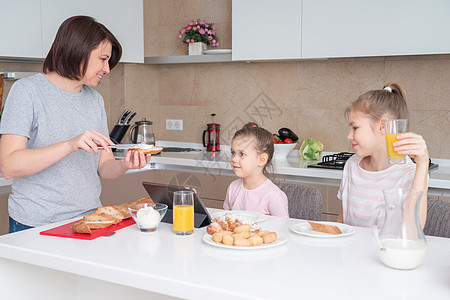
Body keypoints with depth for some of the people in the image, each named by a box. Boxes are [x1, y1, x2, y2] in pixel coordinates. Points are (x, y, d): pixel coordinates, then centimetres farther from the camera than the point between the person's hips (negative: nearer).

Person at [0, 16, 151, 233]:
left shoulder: (95, 100, 10)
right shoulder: (27, 91, -8)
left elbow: (103, 167, 10)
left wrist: (124, 165, -12)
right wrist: (70, 146, -28)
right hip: (37, 223, -5)